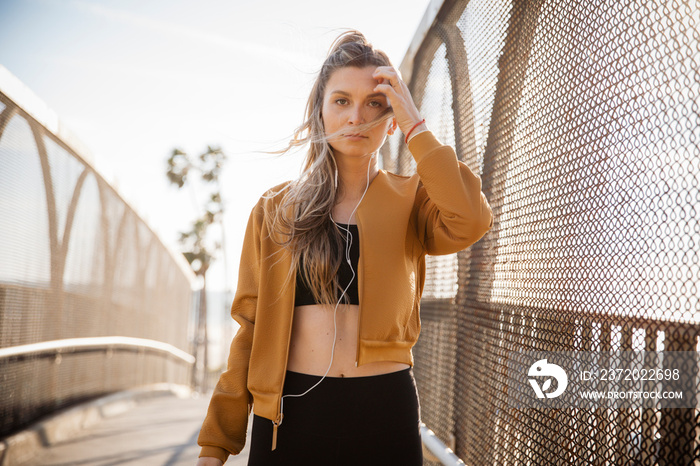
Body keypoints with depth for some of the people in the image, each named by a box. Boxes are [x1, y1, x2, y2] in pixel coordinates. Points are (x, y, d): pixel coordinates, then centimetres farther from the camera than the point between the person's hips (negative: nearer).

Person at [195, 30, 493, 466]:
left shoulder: (408, 200, 3)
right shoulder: (276, 210, 5)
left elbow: (471, 221, -20)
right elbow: (251, 327, 4)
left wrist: (415, 127, -13)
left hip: (384, 413, 0)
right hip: (288, 413, 1)